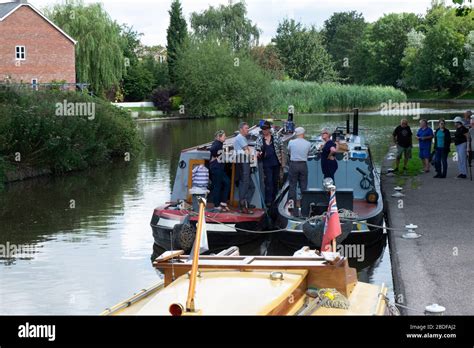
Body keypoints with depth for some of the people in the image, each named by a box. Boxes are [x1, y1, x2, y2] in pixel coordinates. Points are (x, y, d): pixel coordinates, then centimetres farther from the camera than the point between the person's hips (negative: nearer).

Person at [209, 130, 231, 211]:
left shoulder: (220, 144, 16)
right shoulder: (217, 143, -13)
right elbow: (211, 150, -32)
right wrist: (215, 158, -19)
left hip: (220, 168, 10)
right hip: (216, 167, -10)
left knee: (227, 182, 9)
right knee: (217, 186, -4)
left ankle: (223, 202, 11)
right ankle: (217, 205, 2)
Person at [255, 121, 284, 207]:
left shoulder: (276, 137, 0)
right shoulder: (259, 139, 1)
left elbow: (281, 149, 5)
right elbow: (257, 150, 4)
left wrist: (282, 161, 4)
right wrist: (258, 153, -20)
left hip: (276, 163, 1)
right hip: (266, 163, -1)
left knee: (275, 181, 10)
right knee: (268, 182, -7)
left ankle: (274, 199, 23)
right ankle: (268, 201, -6)